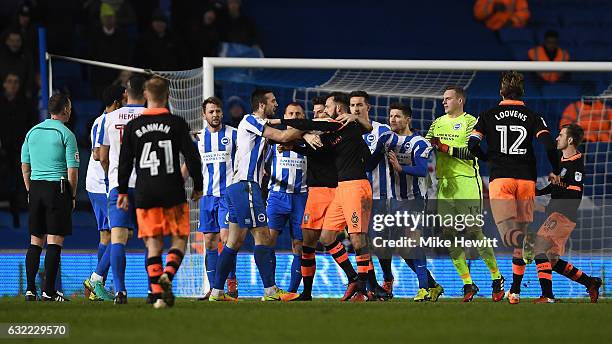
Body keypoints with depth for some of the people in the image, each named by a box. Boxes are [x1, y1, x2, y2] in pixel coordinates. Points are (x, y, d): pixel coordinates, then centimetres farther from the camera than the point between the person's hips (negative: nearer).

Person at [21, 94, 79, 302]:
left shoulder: (33, 132, 11)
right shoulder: (66, 134, -6)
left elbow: (25, 166, 14)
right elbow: (72, 170, -9)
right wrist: (72, 196, 1)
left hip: (36, 187, 5)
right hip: (58, 187, -5)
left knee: (35, 241, 9)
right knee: (55, 242, -3)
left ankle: (30, 289, 6)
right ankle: (48, 291, -6)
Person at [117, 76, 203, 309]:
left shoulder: (133, 126, 2)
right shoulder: (177, 124, -4)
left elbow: (124, 161, 6)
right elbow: (192, 156, -4)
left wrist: (123, 191, 15)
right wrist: (198, 186, 8)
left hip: (145, 194, 2)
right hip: (173, 193, -2)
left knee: (153, 244, 5)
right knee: (179, 238, 9)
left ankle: (158, 294, -3)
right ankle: (168, 274, -18)